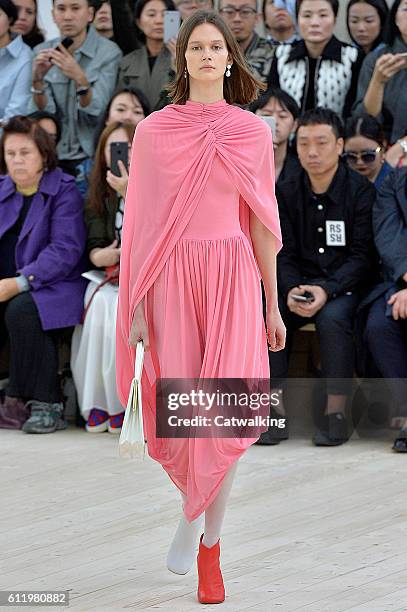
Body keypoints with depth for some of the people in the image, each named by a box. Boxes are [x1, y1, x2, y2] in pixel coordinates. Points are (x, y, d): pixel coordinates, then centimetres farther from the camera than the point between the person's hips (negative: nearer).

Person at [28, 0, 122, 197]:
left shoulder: (109, 52, -7)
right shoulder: (42, 52, 3)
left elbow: (96, 114, -14)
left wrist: (80, 79, -31)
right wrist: (38, 80, -22)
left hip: (90, 158, -3)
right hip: (53, 157, 3)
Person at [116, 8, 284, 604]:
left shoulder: (253, 131, 5)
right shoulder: (154, 131, 3)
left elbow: (260, 220, 9)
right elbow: (142, 222, 3)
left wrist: (273, 303, 8)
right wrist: (136, 309, 0)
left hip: (233, 278, 0)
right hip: (173, 278, 0)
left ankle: (209, 545, 6)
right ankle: (192, 506, 29)